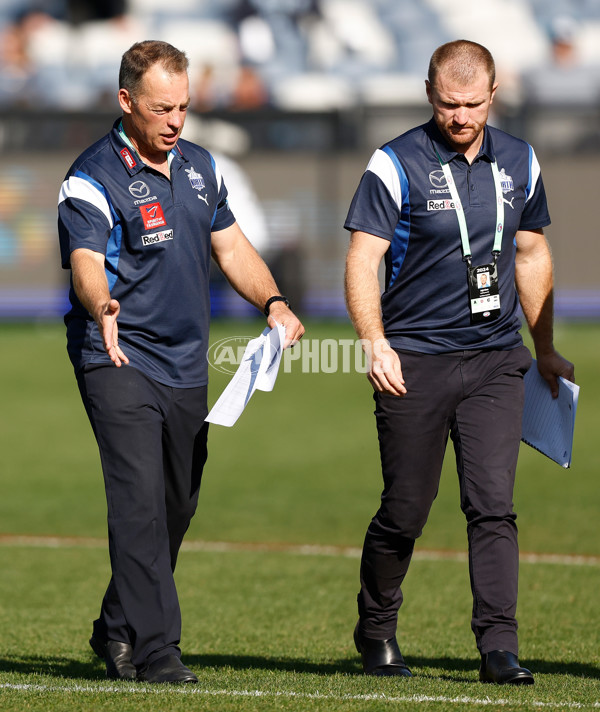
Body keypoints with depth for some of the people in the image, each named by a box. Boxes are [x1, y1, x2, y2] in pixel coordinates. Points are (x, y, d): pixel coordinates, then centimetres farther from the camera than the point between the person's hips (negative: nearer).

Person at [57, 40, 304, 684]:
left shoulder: (200, 167, 11)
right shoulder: (93, 180, -13)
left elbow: (230, 246, 19)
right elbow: (86, 264, -28)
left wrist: (273, 303, 2)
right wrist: (102, 306, -50)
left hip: (187, 366, 7)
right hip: (120, 363, -7)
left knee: (176, 508, 13)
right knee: (140, 503, -17)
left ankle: (118, 633, 28)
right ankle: (154, 649, -18)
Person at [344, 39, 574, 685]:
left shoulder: (518, 162, 9)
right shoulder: (396, 164, -6)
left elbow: (531, 255, 20)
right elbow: (362, 259, -8)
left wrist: (546, 350, 21)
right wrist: (375, 343, -21)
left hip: (496, 362, 3)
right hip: (415, 361, -3)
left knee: (493, 505, -8)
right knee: (405, 509, 3)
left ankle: (499, 646, -9)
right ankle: (376, 631, 24)